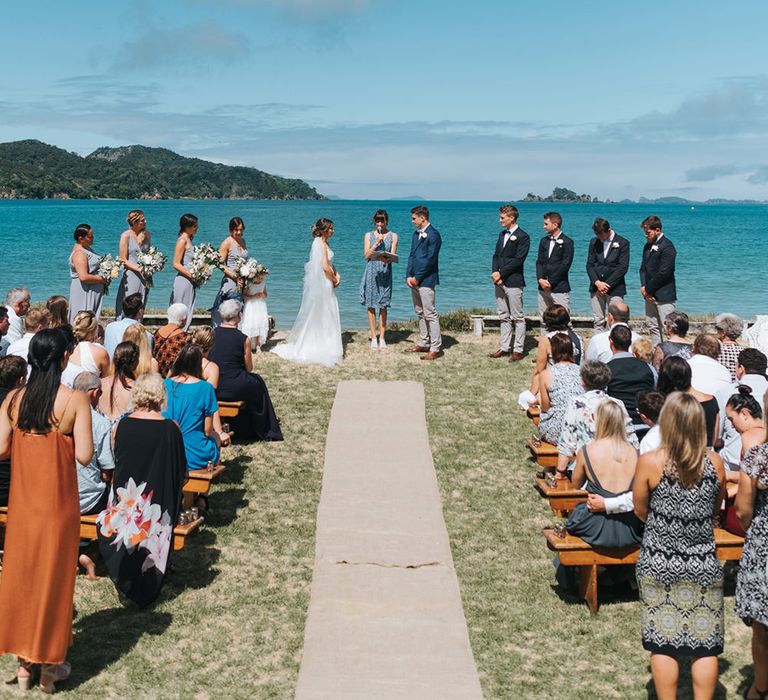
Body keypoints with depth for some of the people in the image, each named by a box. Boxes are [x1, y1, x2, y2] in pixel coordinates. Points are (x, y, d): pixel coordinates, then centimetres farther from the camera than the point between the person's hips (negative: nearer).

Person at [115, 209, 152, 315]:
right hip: (131, 276, -5)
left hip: (145, 276, 5)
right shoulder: (126, 235, -9)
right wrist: (138, 269, -18)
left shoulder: (147, 234, 6)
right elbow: (123, 260, -9)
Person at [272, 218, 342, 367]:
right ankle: (325, 346, 6)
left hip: (324, 284, 9)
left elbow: (330, 263, 17)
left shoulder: (324, 243, 12)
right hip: (321, 284, -9)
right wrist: (334, 280, -8)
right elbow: (325, 267, -23)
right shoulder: (321, 244, -18)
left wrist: (336, 274, 1)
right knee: (323, 314, -2)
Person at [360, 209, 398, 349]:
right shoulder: (369, 235, 7)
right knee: (371, 306, 1)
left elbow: (393, 255, -3)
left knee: (383, 306, 0)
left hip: (385, 272, -1)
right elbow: (366, 255, 0)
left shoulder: (393, 236, 6)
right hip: (371, 271, 1)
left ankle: (382, 338, 5)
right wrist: (376, 243, -11)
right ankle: (373, 338, 7)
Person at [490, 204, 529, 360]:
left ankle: (518, 350, 1)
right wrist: (495, 272, -4)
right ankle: (504, 347, 20)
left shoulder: (522, 237, -9)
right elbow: (496, 255, 14)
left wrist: (501, 273, -15)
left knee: (518, 318, -2)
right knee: (504, 317, 13)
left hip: (513, 282, -8)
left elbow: (518, 260, -16)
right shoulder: (502, 234, 16)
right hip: (500, 282, 8)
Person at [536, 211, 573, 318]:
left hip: (559, 288, -6)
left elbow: (565, 265, -11)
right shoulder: (544, 241, 14)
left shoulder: (567, 242, -6)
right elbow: (539, 262, 10)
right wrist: (540, 279, -6)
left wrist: (550, 282, -13)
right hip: (543, 288, 6)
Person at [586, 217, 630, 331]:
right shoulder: (594, 242, 9)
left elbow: (623, 268, -8)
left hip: (614, 288, -4)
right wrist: (597, 282, -9)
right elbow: (589, 265, 6)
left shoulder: (623, 243, -3)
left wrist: (607, 284, -13)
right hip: (596, 287, 4)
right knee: (597, 321, 4)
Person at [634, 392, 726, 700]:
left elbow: (640, 511, -1)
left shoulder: (649, 462, -14)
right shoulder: (714, 463, -7)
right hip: (704, 566, 2)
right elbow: (716, 509, 8)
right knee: (705, 646, 12)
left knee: (663, 645, 10)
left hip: (659, 565, -1)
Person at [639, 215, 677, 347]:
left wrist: (648, 289, -11)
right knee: (653, 327, 12)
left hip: (664, 296, -9)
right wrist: (643, 286, -1)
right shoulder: (648, 246, 14)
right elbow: (643, 267, 16)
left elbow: (663, 273, -18)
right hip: (650, 295, 9)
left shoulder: (667, 247, -14)